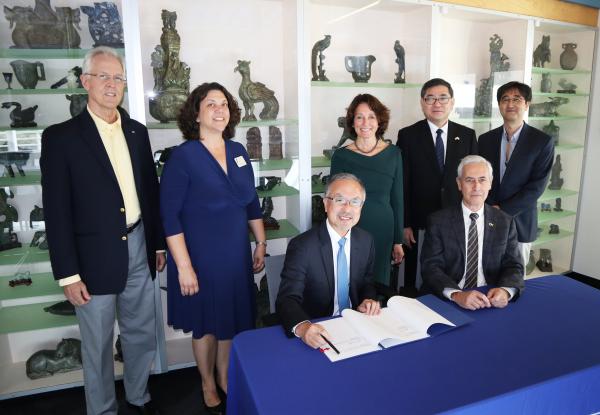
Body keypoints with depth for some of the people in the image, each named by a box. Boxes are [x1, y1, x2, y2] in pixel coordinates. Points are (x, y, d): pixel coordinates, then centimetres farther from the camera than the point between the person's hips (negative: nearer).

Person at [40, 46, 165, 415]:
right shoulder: (60, 136, -7)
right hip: (95, 257, -4)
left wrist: (159, 242, 12)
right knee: (98, 346, 13)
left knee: (142, 335, 18)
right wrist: (68, 274, -11)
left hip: (139, 249, 5)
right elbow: (56, 212, -10)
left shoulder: (137, 131, 7)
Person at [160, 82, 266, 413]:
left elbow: (251, 202, 9)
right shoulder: (183, 156, -14)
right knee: (206, 323, 13)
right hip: (200, 256, -5)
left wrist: (261, 243, 9)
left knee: (232, 318, 18)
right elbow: (169, 215, -16)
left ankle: (225, 378, 43)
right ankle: (208, 385, 39)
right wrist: (183, 265, -19)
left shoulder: (238, 151, 2)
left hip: (236, 252, 5)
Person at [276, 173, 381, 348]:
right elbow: (287, 298, -19)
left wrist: (367, 301, -7)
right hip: (319, 330, -4)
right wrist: (302, 326, -39)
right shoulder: (302, 246, -15)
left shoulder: (366, 241, 2)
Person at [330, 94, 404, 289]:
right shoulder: (341, 155, -3)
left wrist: (398, 241, 5)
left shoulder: (393, 154, 2)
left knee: (379, 284, 12)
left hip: (383, 231, 2)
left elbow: (397, 199, 5)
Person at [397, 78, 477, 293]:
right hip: (420, 224, -2)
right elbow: (403, 184, -2)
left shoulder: (467, 136, 7)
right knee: (418, 283, 7)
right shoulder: (408, 135, 0)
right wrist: (405, 224, -5)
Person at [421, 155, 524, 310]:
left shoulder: (505, 222, 8)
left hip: (490, 300, 2)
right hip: (446, 302, -2)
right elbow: (431, 266, -8)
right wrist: (456, 294, -26)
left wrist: (506, 290, -17)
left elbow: (514, 266, 5)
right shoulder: (438, 221, -1)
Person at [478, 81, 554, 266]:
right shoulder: (486, 139, 6)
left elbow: (537, 185, -9)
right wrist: (491, 208, -9)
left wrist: (503, 210, -14)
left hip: (519, 221, -2)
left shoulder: (543, 141, -3)